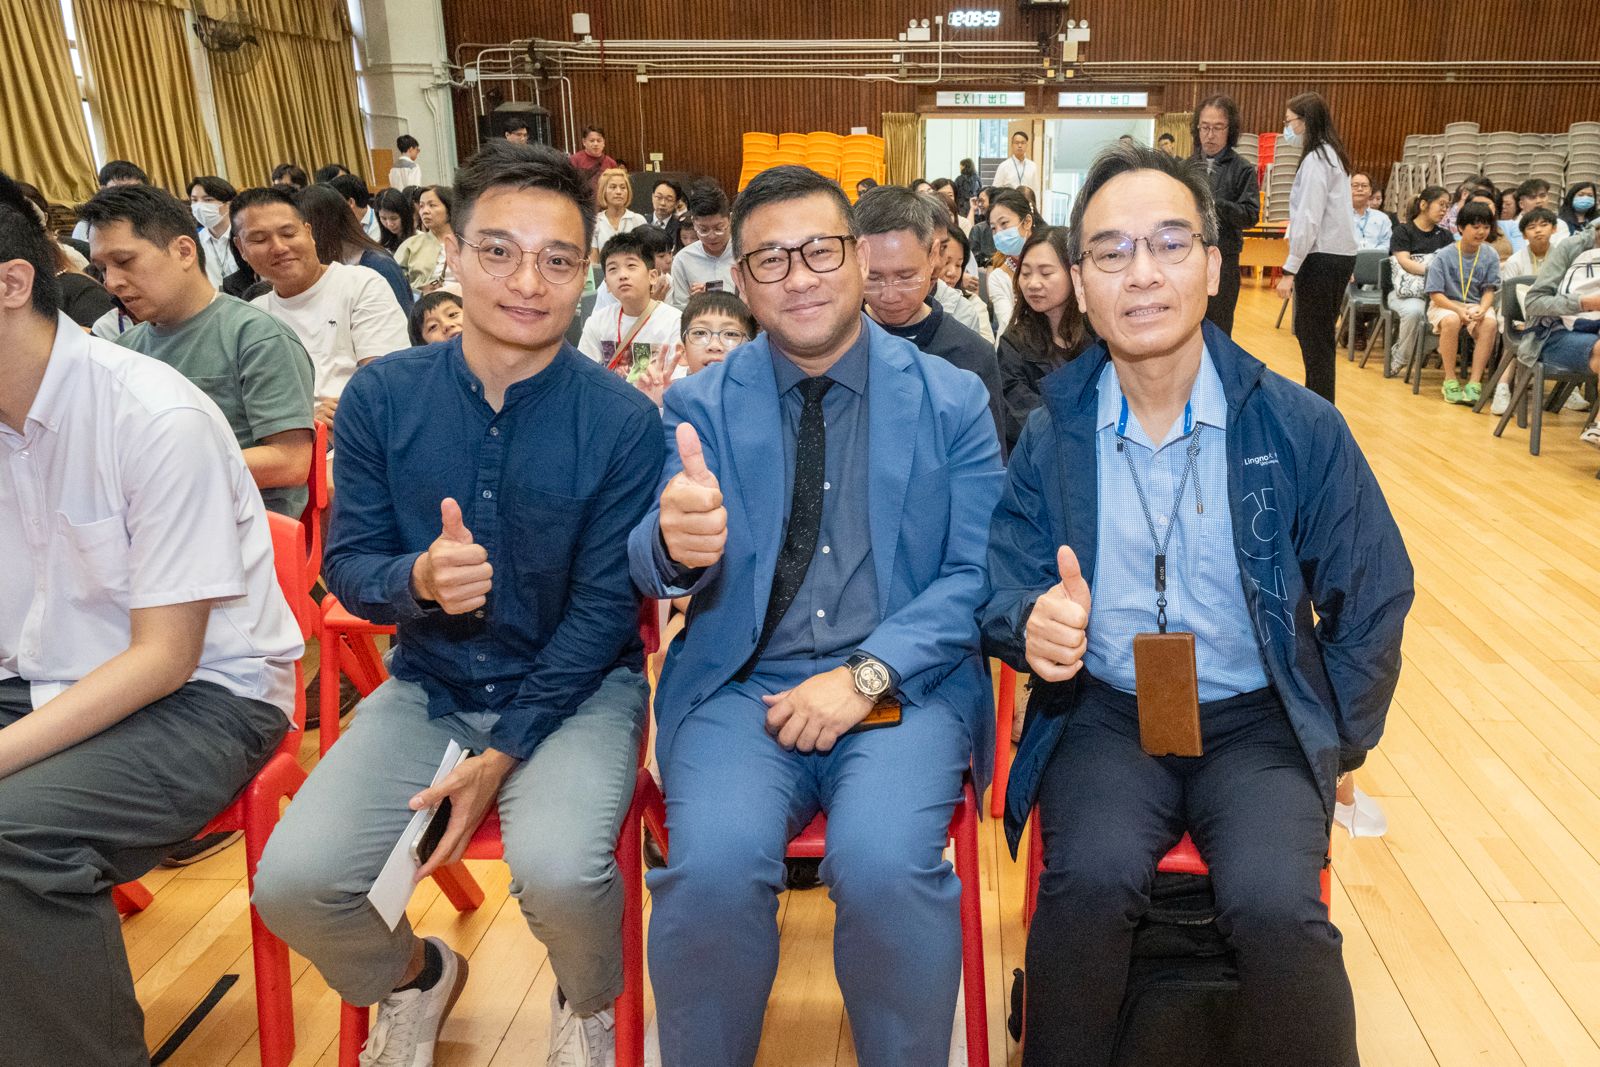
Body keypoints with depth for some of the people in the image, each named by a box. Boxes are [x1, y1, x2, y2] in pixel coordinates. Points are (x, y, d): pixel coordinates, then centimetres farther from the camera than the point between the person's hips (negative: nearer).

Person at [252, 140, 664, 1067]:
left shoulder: (623, 421, -13)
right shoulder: (383, 397, -4)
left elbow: (605, 609, -11)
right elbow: (347, 563, 1)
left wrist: (502, 755, -14)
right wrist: (418, 580, -24)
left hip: (576, 688, -3)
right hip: (428, 686, 3)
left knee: (559, 872, -29)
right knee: (292, 883, -15)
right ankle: (414, 976, 23)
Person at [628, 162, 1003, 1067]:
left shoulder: (954, 400, 5)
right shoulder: (700, 404, 7)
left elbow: (976, 575, 1)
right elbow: (656, 568, -3)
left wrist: (867, 675, -14)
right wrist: (675, 543, -29)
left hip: (906, 687, 0)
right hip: (744, 686, 1)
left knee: (885, 866, -27)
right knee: (713, 867, -25)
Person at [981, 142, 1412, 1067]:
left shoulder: (1300, 426, -3)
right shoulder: (1052, 433, -1)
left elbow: (1373, 603, 6)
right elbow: (1004, 582, 1)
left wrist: (1331, 748, 3)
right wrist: (1032, 621, -22)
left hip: (1259, 717, 0)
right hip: (1107, 712, 0)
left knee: (1277, 906, -27)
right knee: (1090, 880, -27)